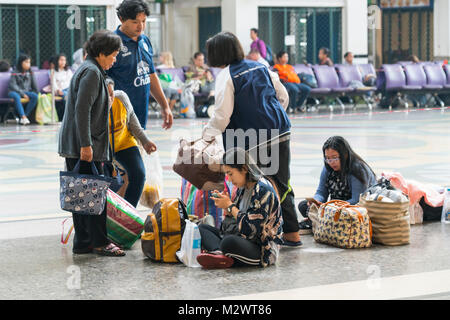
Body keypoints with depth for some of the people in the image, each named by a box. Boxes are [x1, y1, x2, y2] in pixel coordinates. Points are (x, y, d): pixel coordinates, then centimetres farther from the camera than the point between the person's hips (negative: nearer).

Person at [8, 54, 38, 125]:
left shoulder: (30, 72, 8)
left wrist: (35, 92, -3)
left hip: (26, 92, 4)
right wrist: (23, 94, -19)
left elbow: (34, 84, 12)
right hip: (14, 91, -4)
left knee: (35, 96, -26)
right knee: (16, 96, -39)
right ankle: (23, 117, -42)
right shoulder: (15, 73, -7)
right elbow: (13, 86, -13)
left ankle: (23, 117, -25)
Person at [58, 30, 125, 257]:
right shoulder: (92, 72, -12)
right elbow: (82, 110, -20)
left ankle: (82, 242, 15)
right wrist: (86, 144, -22)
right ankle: (99, 242, -1)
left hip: (74, 145, 10)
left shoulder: (89, 70, 19)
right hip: (83, 146, -10)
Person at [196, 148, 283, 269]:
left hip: (262, 249, -10)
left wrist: (230, 206, -11)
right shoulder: (243, 188, 11)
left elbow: (251, 229, -21)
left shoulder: (262, 190, -16)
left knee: (229, 242, -39)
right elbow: (234, 219, 19)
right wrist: (225, 205, -1)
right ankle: (219, 253, -22)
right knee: (202, 227, 5)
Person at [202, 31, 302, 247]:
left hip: (253, 142, -6)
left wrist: (206, 137, -5)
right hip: (281, 133, 7)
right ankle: (291, 232, 15)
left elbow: (222, 115, -14)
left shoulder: (226, 76, -8)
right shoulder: (260, 67, 12)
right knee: (281, 183, 13)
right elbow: (283, 96, 17)